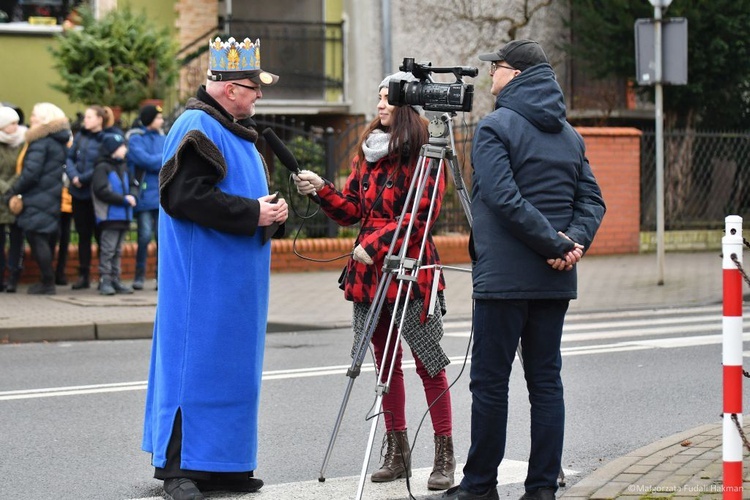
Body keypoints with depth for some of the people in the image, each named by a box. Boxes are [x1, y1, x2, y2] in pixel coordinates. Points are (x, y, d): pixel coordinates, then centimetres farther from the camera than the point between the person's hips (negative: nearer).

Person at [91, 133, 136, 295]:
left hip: (124, 215, 8)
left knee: (117, 251, 13)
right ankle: (105, 280, -3)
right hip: (109, 215, -8)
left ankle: (115, 279, 18)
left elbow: (132, 185, 20)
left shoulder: (123, 166, 15)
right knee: (107, 250, -6)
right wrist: (124, 199, -17)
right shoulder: (102, 167, -9)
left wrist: (132, 196, -4)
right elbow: (101, 191, -18)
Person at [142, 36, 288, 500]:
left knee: (234, 365, 11)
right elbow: (189, 197, -22)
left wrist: (272, 212, 6)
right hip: (203, 274, -10)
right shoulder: (198, 128, -13)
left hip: (237, 276, 10)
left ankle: (224, 462, 17)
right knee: (197, 360, -7)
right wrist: (252, 214, -20)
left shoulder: (239, 130, 17)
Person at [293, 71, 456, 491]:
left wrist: (377, 245, -19)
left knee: (429, 363, -5)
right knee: (386, 362, 10)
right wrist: (322, 189, -2)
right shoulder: (368, 153, 14)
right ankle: (397, 452, 18)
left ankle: (445, 457, 0)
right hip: (370, 272, 7)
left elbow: (423, 218, -14)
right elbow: (351, 209, 14)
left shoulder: (425, 158, -7)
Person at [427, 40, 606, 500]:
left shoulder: (495, 128, -7)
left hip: (504, 277, -6)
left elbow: (506, 200, -17)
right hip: (556, 281, 6)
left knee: (490, 381, 1)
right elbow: (593, 200, 9)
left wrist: (559, 244, -14)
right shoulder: (569, 134, 14)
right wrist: (573, 242, -4)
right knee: (546, 380, 7)